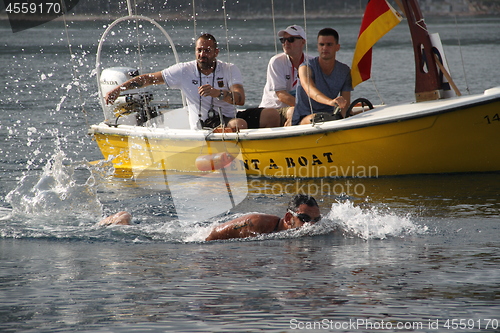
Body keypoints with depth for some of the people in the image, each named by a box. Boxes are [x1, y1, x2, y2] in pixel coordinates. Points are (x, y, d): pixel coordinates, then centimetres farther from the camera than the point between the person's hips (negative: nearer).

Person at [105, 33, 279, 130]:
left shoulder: (230, 70, -1)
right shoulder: (184, 71, -1)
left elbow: (240, 99, -16)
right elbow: (149, 79, 3)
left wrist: (218, 93, -36)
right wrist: (118, 89, -6)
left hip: (229, 118, 3)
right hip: (204, 126, -3)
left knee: (270, 114, -19)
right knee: (239, 124, -35)